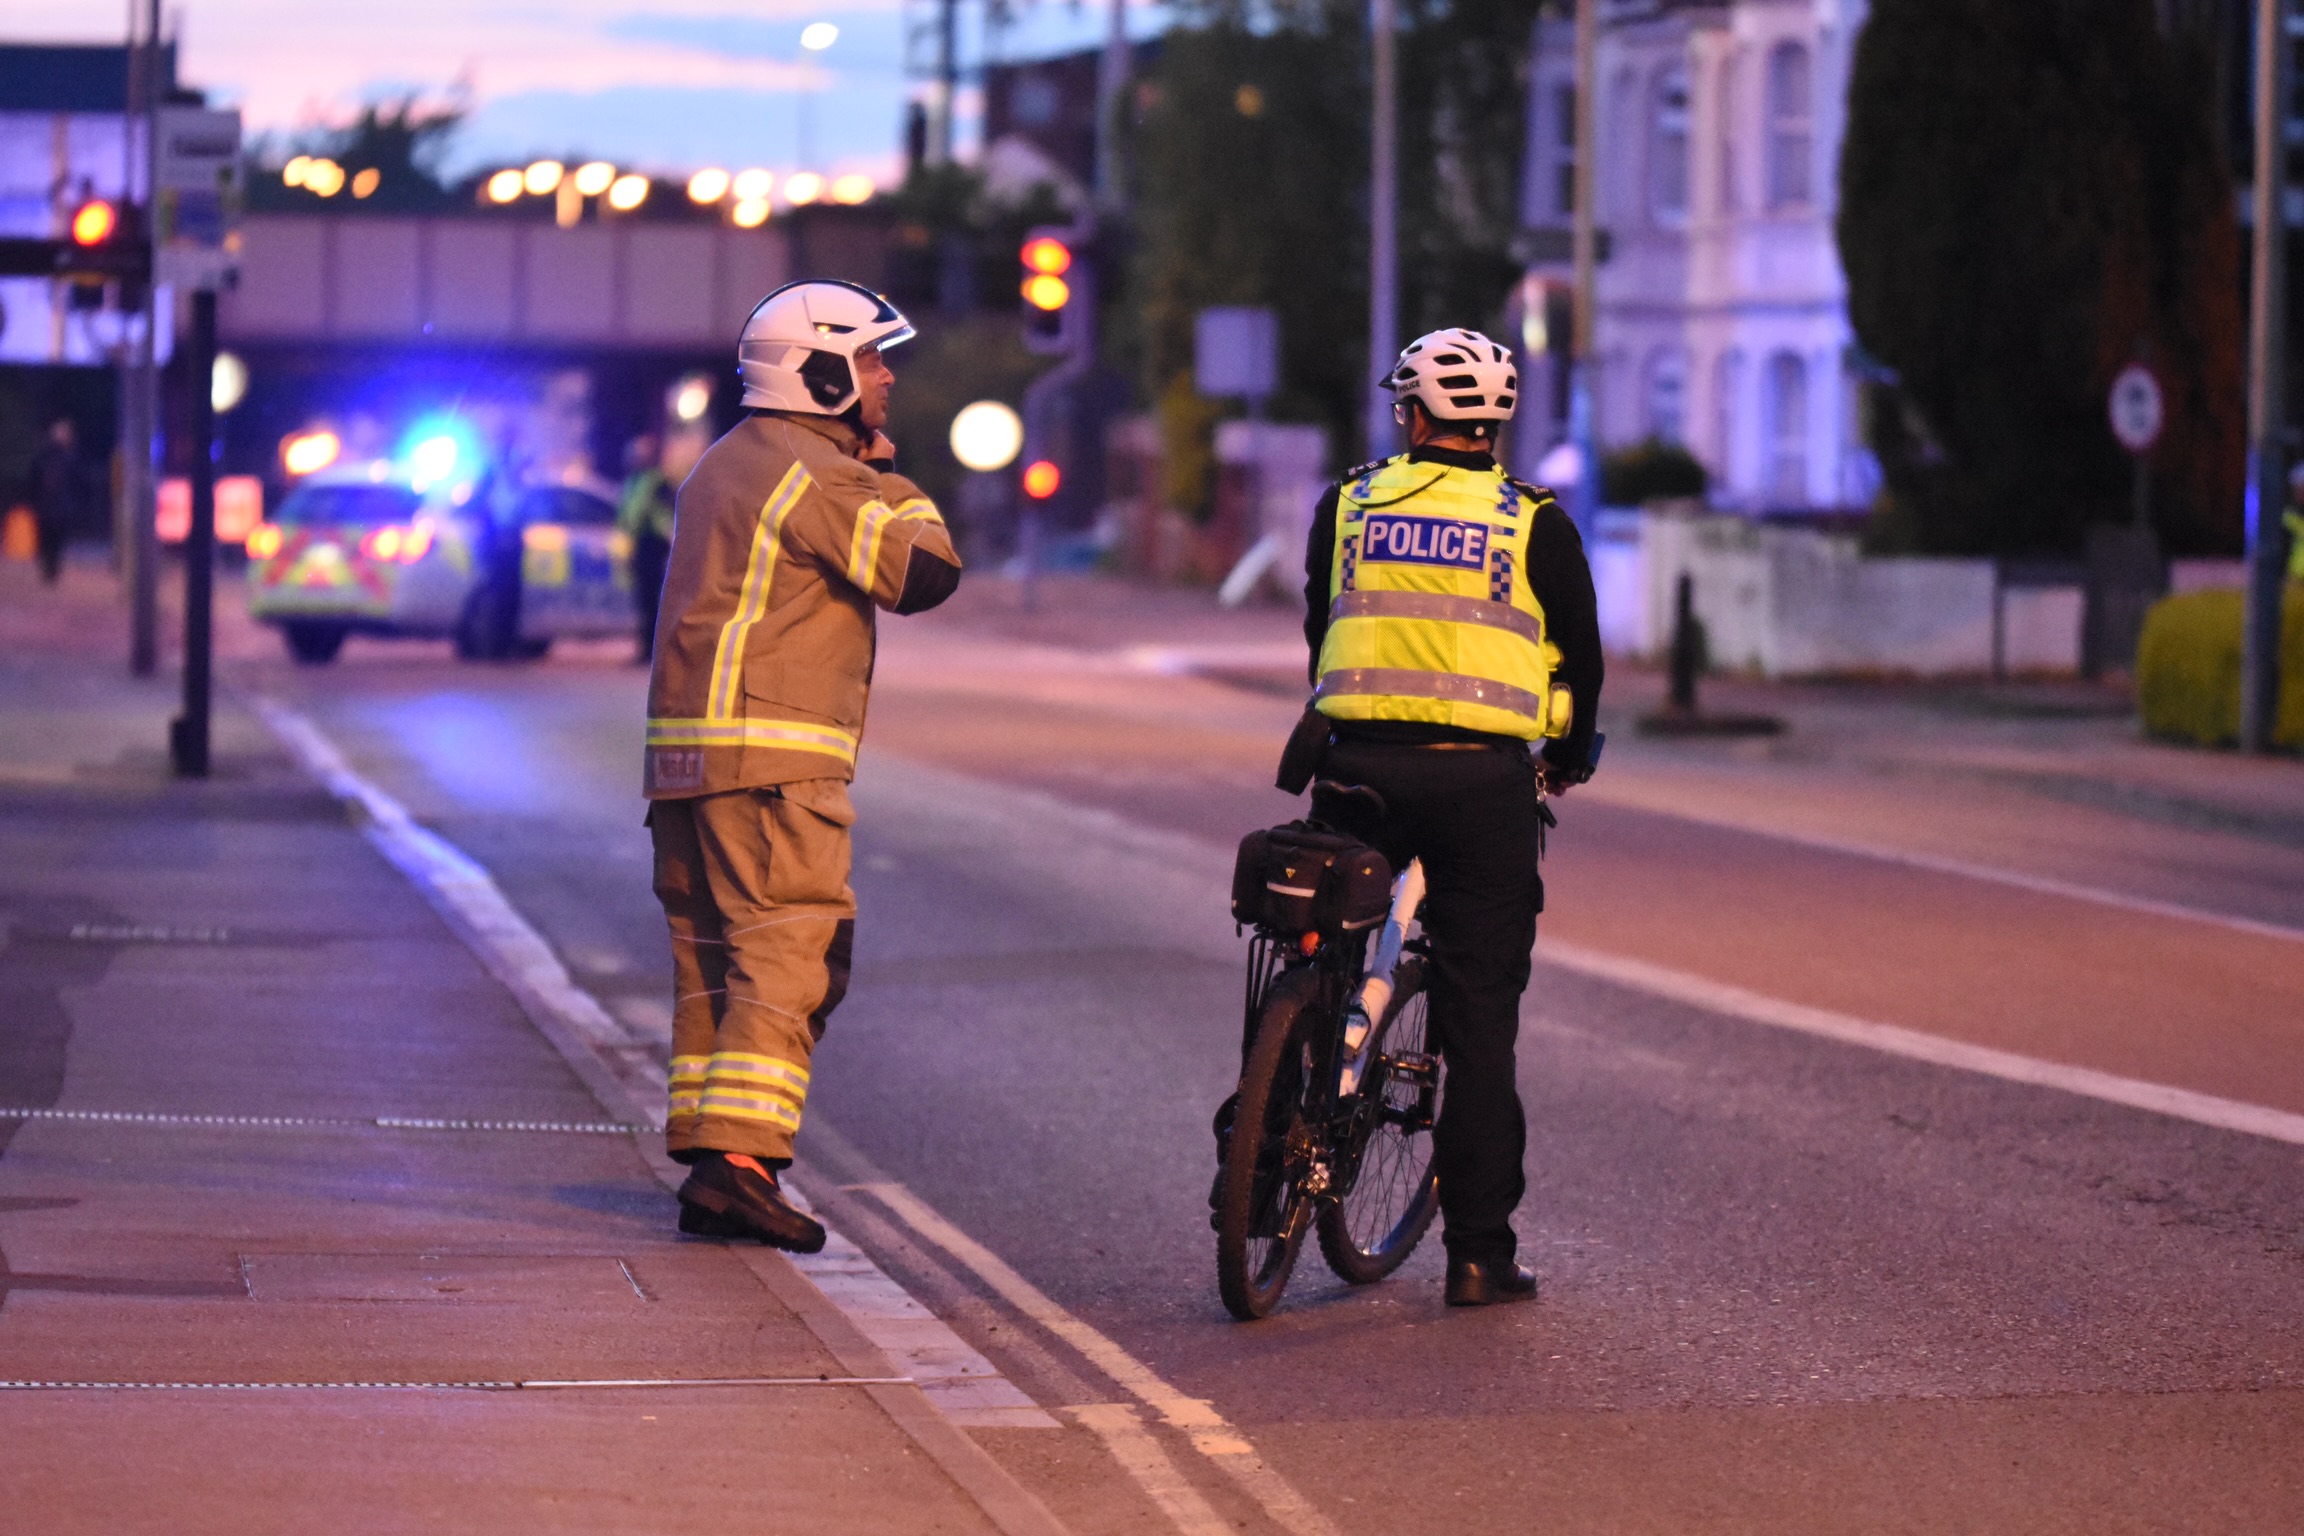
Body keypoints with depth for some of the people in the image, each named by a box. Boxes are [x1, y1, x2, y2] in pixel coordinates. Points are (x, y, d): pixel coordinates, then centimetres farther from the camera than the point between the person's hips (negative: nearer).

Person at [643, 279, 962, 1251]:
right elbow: (923, 573, -12)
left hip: (685, 749, 10)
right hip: (771, 756, -10)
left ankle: (707, 1163, 11)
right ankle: (738, 1160, -19)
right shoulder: (817, 475, -10)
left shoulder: (726, 464, 20)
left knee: (712, 956, 10)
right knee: (788, 954, -11)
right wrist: (892, 481, 2)